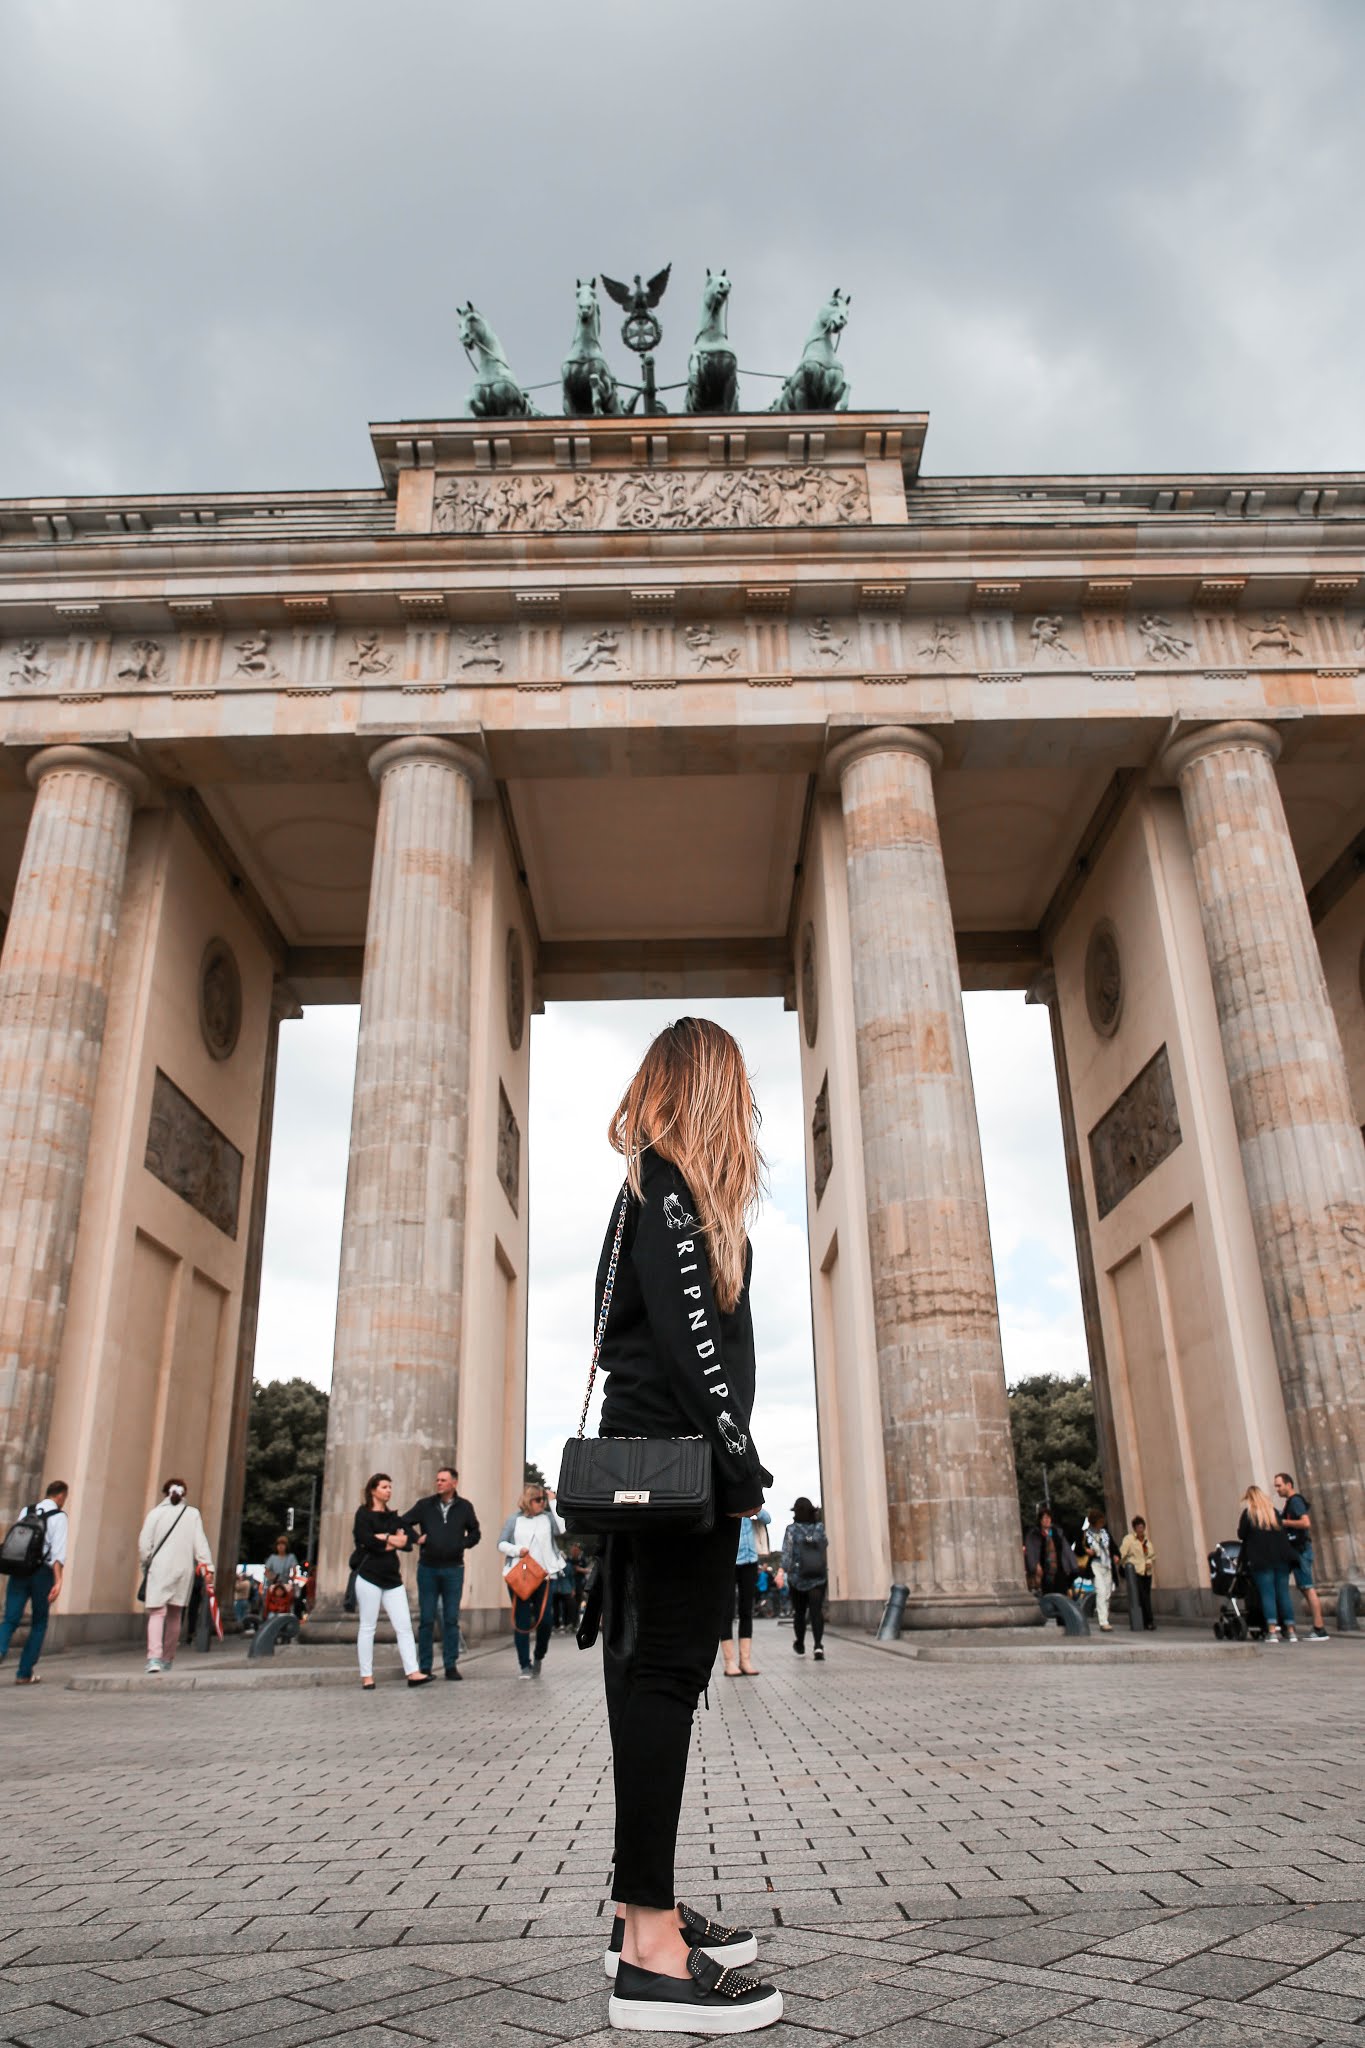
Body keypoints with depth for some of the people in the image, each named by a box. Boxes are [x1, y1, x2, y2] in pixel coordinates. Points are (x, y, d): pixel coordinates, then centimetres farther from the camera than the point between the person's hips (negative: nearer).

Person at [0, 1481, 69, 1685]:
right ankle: (25, 1673, 14)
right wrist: (58, 1581, -16)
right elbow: (58, 1551, -12)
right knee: (39, 1624, 12)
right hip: (42, 1572, -3)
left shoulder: (26, 1511, 12)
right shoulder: (59, 1517, -3)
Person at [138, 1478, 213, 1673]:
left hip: (159, 1568, -2)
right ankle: (168, 1659, 23)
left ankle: (154, 1657, -24)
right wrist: (207, 1565, -4)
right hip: (184, 1569, 2)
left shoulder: (156, 1513, 0)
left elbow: (144, 1545, -1)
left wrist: (145, 1564, 13)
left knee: (157, 1612, -5)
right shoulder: (193, 1514, 4)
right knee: (175, 1615, 15)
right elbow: (200, 1542, -2)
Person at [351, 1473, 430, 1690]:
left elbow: (406, 1541, 5)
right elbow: (367, 1541, -17)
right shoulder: (364, 1514, -1)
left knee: (404, 1626, -2)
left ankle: (412, 1672, -5)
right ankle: (367, 1676, 7)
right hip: (369, 1576, -6)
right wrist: (393, 1541, -5)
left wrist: (383, 1537, -9)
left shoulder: (392, 1516, 17)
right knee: (368, 1627, 0)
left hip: (392, 1577, 6)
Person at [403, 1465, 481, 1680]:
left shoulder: (464, 1507, 4)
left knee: (451, 1620, 4)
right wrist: (416, 1538, -2)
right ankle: (424, 1667, 10)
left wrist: (463, 1544, -1)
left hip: (453, 1569, 0)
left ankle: (451, 1665, 11)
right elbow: (404, 1522, 9)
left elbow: (475, 1532, 15)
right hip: (427, 1568, 0)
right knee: (426, 1620, 3)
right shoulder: (425, 1505, 2)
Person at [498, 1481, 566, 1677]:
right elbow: (501, 1544, 8)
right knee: (521, 1622, 1)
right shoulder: (514, 1519, 6)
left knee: (545, 1620, -2)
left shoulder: (548, 1517, 4)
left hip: (544, 1576, 0)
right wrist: (517, 1550, -12)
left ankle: (539, 1658, 22)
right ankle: (525, 1665, 11)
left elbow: (563, 1528, -14)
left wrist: (553, 1502, -9)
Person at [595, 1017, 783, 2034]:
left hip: (649, 1459, 10)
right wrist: (744, 1465, -16)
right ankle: (650, 1953, -3)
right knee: (665, 1675, -8)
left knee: (651, 1675, 11)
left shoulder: (655, 1188, 19)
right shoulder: (673, 1188, -10)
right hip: (677, 1457, -10)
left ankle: (646, 1907, 20)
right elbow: (686, 1335, -19)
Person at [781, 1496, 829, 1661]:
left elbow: (787, 1552, -15)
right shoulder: (820, 1528, -1)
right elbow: (825, 1546, 13)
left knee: (799, 1611, 16)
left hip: (797, 1578, -1)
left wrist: (783, 1571, -18)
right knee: (817, 1611, -4)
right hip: (819, 1576, 1)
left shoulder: (792, 1529, -8)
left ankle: (800, 1646, 30)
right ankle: (818, 1646, -22)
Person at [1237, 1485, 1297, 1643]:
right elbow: (1286, 1533, 15)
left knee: (1267, 1594, -5)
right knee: (1284, 1593, 6)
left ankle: (1272, 1631, -13)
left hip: (1261, 1560, -4)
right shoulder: (1274, 1511, 15)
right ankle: (1290, 1631, 5)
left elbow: (1241, 1535, -2)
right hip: (1281, 1558, 4)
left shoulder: (1248, 1513, 1)